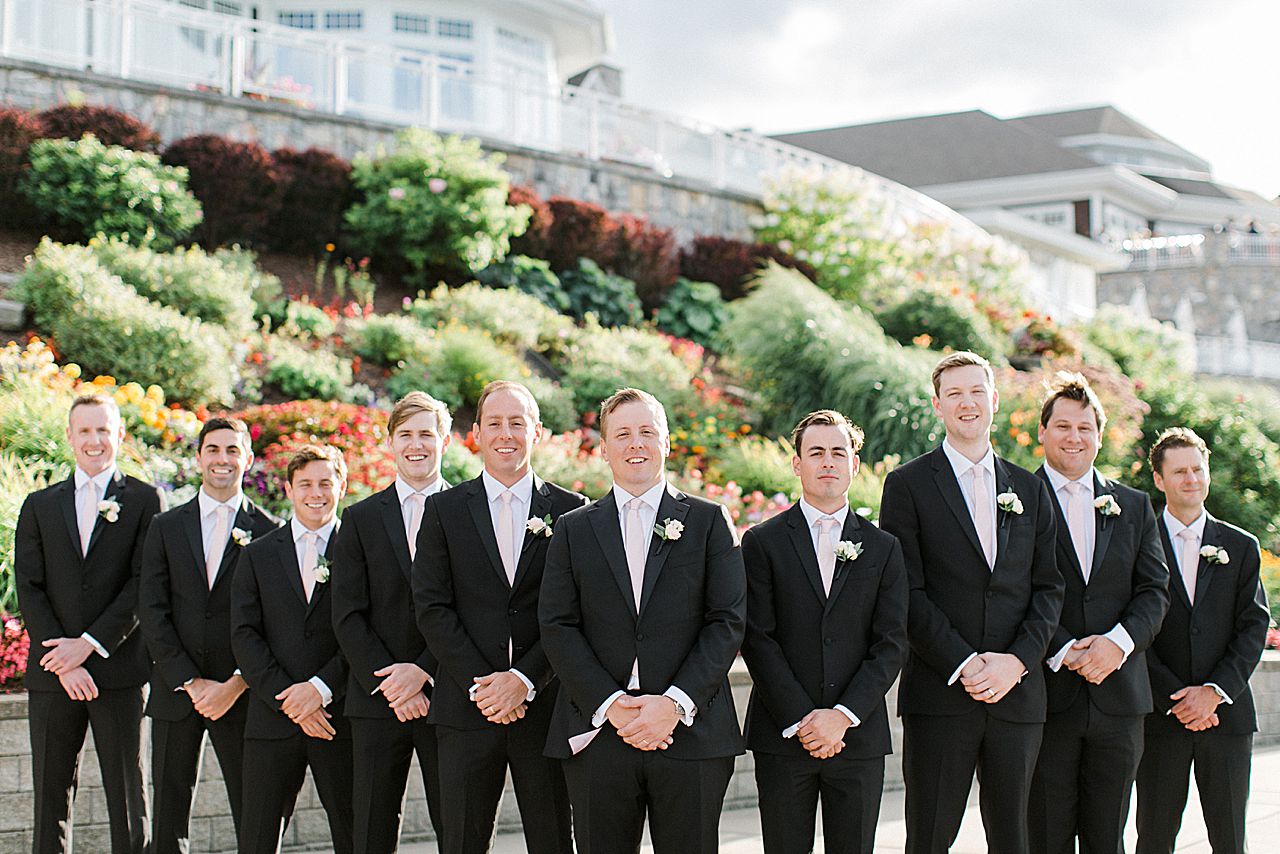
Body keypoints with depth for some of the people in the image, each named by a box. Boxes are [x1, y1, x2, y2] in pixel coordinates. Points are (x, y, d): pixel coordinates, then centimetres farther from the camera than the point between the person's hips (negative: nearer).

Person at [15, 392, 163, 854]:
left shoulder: (143, 500, 4)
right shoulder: (39, 505, 12)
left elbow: (144, 585, -5)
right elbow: (28, 589, 4)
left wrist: (89, 644, -13)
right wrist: (64, 662, -8)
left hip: (118, 668, -3)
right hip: (52, 676, 3)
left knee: (126, 795, 2)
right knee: (50, 796, 6)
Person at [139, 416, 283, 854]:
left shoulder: (270, 531, 3)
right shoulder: (165, 527, 9)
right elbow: (152, 612, 2)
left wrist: (236, 686, -11)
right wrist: (191, 682, -8)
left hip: (242, 695, -2)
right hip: (175, 692, 2)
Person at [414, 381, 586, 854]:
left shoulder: (570, 510, 4)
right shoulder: (445, 510, 6)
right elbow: (432, 607, -1)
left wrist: (523, 680, -12)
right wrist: (480, 683, -10)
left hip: (544, 705, 0)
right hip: (467, 708, 1)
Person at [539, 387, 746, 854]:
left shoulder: (709, 521, 7)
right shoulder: (573, 530, 11)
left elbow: (728, 622, 0)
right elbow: (558, 628, 3)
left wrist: (676, 703, -12)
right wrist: (611, 705, -11)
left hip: (692, 734, -1)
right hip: (597, 735, 1)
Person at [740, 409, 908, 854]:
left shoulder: (883, 548, 9)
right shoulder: (762, 543, 3)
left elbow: (891, 644, 1)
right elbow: (758, 640, -4)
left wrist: (842, 716, -11)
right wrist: (801, 721, -11)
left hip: (858, 735, 2)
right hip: (782, 735, -1)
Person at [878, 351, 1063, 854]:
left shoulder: (1030, 491, 14)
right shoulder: (908, 485, 2)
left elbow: (1048, 587, 9)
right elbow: (908, 592, -5)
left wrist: (1016, 661, -7)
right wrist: (963, 665, -14)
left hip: (1017, 694, 4)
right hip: (939, 695, -3)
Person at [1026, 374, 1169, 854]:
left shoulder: (1135, 507, 14)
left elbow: (1154, 590, 7)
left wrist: (1118, 642, -11)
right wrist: (1063, 652, -16)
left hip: (1118, 698, 4)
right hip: (1046, 696, -3)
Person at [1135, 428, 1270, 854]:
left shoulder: (1241, 547, 10)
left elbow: (1254, 627, 3)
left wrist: (1215, 691, -10)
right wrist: (1173, 700, -11)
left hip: (1227, 712, 2)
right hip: (1160, 717, -2)